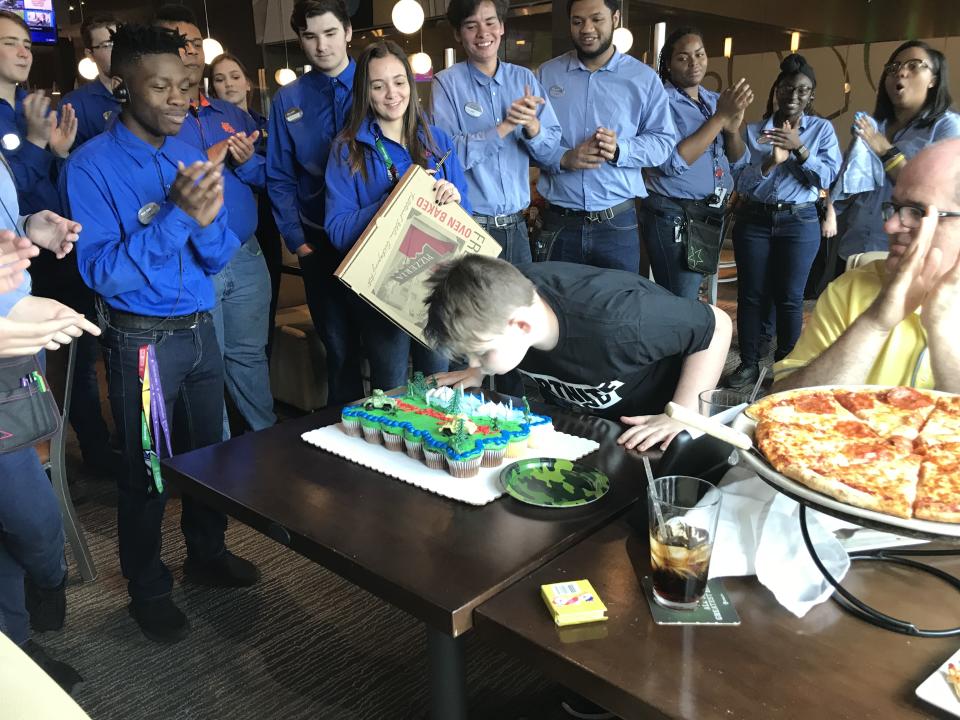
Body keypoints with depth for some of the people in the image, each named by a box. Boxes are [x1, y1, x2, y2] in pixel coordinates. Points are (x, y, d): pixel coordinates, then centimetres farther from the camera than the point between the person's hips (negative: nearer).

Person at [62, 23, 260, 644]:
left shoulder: (191, 155, 4)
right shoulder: (93, 165, -12)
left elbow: (217, 260, 3)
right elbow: (102, 271, -20)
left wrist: (208, 220, -19)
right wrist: (176, 215, -27)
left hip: (201, 329, 5)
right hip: (142, 340, -5)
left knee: (209, 450, 17)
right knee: (146, 470, 8)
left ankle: (207, 552, 39)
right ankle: (148, 589, 27)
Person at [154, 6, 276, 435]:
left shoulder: (232, 115, 13)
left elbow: (268, 178, 11)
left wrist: (247, 162, -9)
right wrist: (204, 162, -18)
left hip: (247, 258, 4)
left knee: (249, 354, 15)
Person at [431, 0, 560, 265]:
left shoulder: (524, 79, 6)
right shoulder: (447, 82, -4)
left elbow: (549, 151, 3)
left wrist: (532, 126, -17)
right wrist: (504, 127, -20)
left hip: (516, 225, 4)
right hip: (468, 226, -4)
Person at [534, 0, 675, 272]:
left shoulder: (644, 78, 4)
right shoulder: (546, 74, 6)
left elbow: (663, 139, 2)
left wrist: (620, 150, -17)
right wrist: (563, 158, -17)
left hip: (618, 222, 0)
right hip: (558, 222, 1)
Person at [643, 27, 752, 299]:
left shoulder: (715, 100, 11)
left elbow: (739, 161, 12)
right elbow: (672, 163, -21)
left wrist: (733, 127, -9)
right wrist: (721, 116, -20)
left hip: (714, 213, 7)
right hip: (674, 216, -7)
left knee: (692, 295, 15)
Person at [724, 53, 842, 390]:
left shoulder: (822, 129, 6)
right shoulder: (753, 130, 5)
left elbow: (828, 177, -6)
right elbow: (741, 182, -3)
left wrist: (799, 149, -18)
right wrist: (770, 162, -19)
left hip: (799, 222, -1)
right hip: (754, 220, 1)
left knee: (789, 298, 1)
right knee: (751, 294, 2)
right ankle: (749, 363, 12)